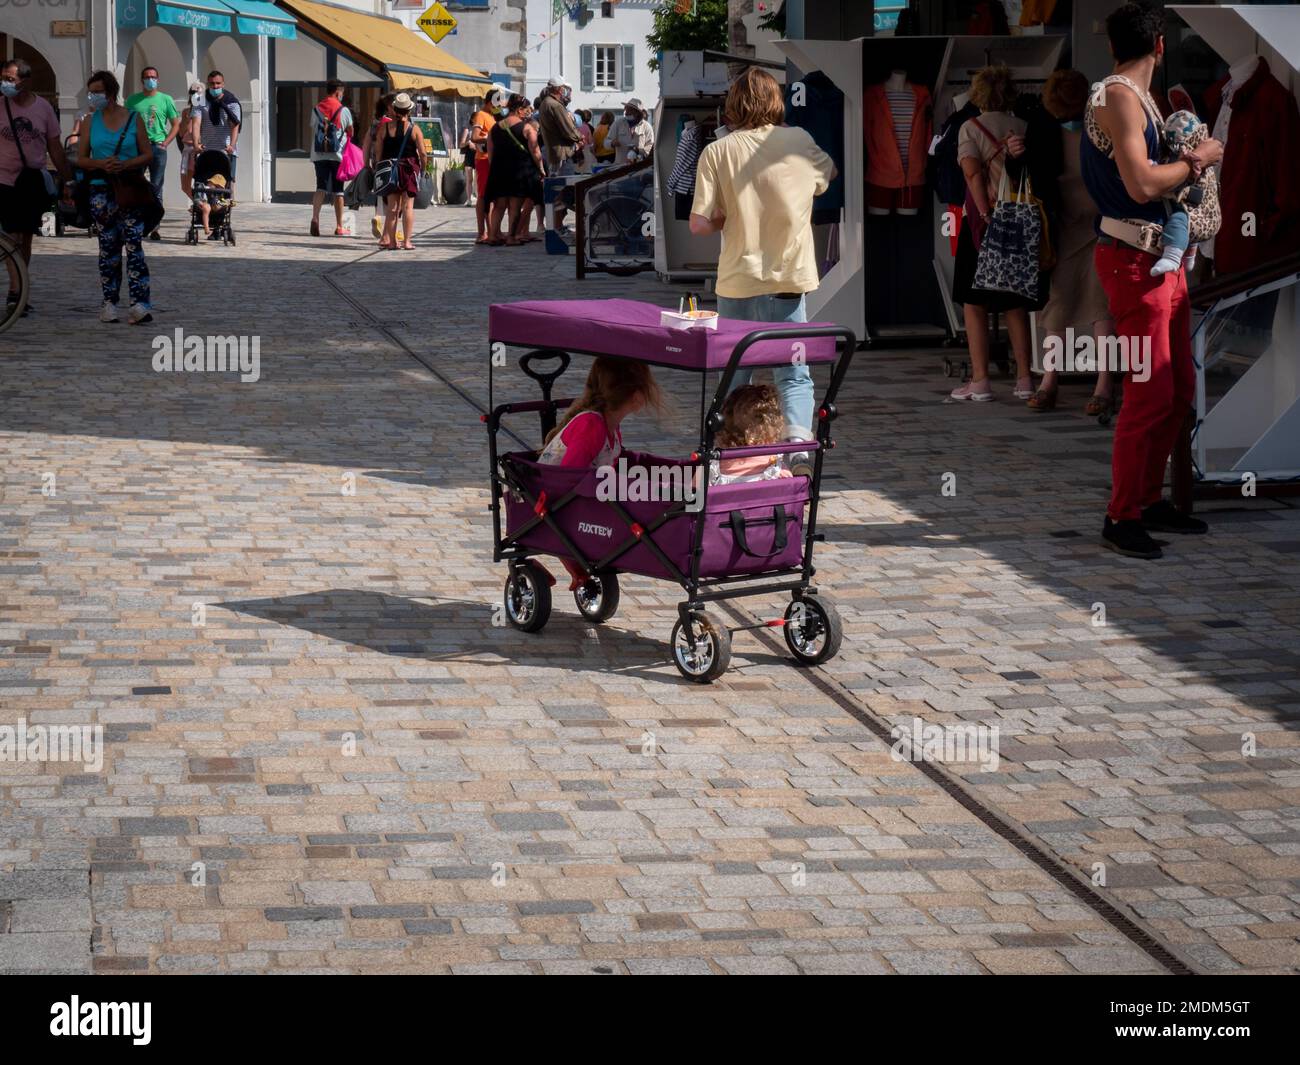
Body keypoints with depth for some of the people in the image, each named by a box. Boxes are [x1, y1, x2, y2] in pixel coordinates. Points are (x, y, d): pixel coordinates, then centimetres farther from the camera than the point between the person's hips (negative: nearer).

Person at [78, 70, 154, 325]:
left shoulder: (134, 119, 3)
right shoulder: (91, 121, 8)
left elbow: (148, 154, 3)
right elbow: (81, 159, 7)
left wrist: (125, 165, -14)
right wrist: (102, 164, -12)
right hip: (101, 191, 2)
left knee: (134, 246, -11)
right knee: (108, 248, 6)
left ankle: (140, 304, -18)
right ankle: (109, 303, 12)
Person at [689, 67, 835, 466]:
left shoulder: (716, 152, -5)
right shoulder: (799, 141, 1)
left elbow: (699, 224, -11)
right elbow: (829, 175, 23)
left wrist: (727, 217, 8)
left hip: (737, 283, 0)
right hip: (787, 279, 0)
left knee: (734, 375, 14)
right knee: (793, 375, 6)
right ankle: (797, 442, -15)